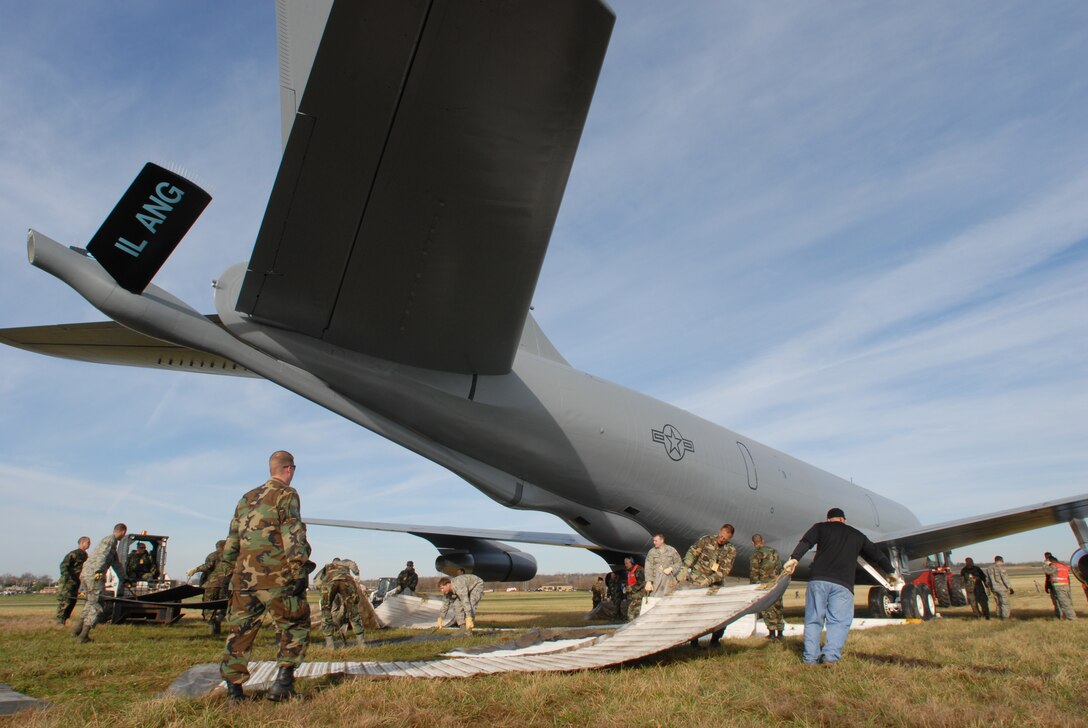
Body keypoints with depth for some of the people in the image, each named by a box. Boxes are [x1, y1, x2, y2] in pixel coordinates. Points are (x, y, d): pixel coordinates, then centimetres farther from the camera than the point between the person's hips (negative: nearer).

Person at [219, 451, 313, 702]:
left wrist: (232, 573, 28)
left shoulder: (246, 499, 21)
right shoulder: (286, 494, -1)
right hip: (276, 577, -6)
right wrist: (300, 570, -14)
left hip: (244, 577, 6)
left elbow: (231, 542, 23)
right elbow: (293, 534, -12)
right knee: (295, 626, 5)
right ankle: (282, 681, -3)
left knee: (240, 632, 13)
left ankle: (233, 688, 13)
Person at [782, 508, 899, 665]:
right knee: (839, 621, 2)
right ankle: (831, 655, -14)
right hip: (843, 584, 0)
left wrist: (793, 558, -12)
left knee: (813, 620, 5)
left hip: (818, 580, 0)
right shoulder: (857, 535, 24)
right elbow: (876, 554, 34)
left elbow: (805, 542, -2)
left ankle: (810, 657, 0)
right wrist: (891, 572, 47)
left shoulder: (821, 527, 16)